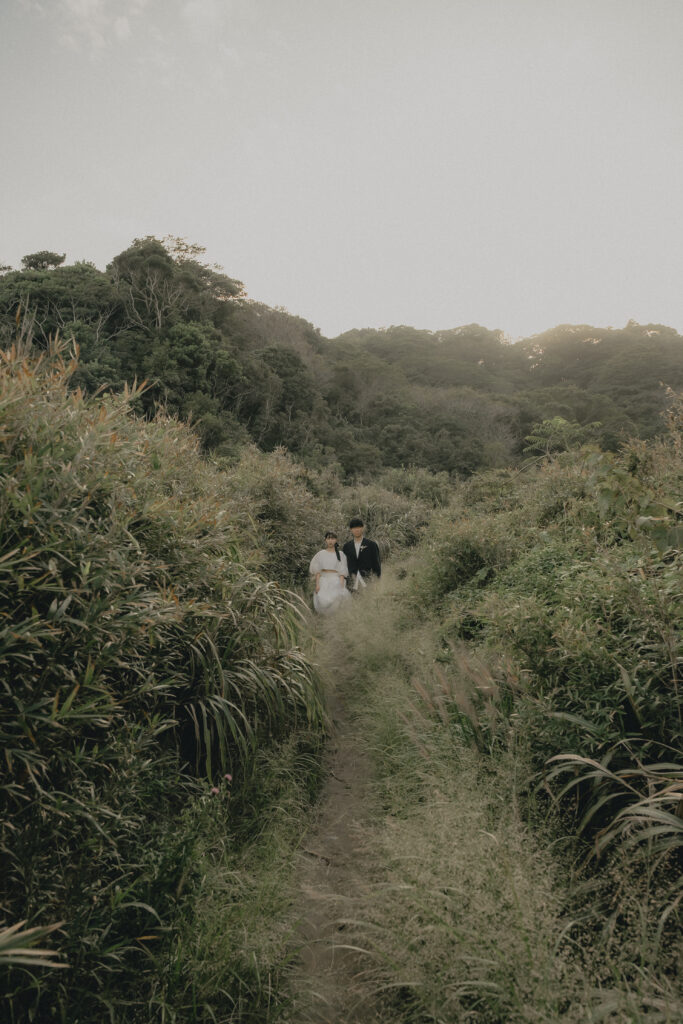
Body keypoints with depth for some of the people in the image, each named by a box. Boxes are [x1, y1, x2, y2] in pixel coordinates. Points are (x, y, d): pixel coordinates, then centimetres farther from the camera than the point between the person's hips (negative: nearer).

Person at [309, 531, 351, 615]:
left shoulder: (340, 554, 10)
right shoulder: (321, 554, 12)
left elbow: (342, 572, 4)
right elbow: (317, 571, 8)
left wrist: (341, 586, -8)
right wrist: (317, 584, -5)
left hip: (336, 581, -1)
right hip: (324, 580, 1)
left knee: (336, 598, -25)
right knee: (323, 600, -22)